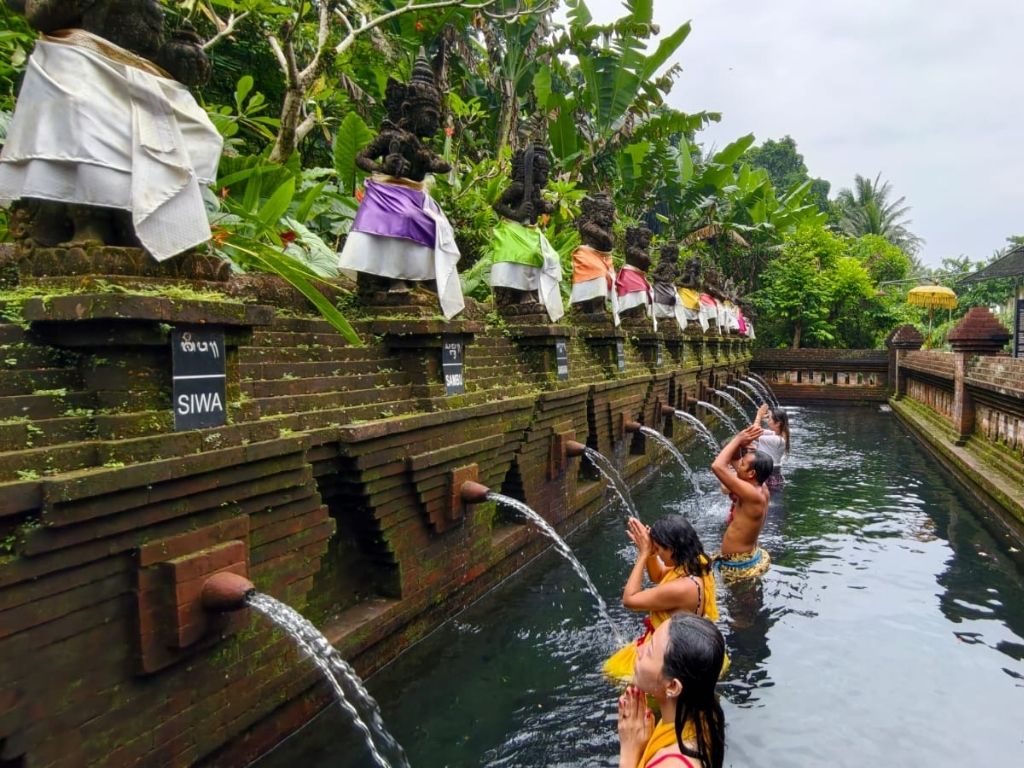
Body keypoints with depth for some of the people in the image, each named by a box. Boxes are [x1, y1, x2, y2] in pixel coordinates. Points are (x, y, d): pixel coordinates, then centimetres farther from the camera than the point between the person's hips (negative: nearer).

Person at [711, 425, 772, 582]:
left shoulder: (753, 495, -31)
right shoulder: (760, 489, -5)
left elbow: (717, 466, -36)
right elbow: (734, 459, 6)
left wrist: (738, 439, -25)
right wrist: (743, 443, -14)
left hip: (739, 566, -9)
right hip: (750, 558, 9)